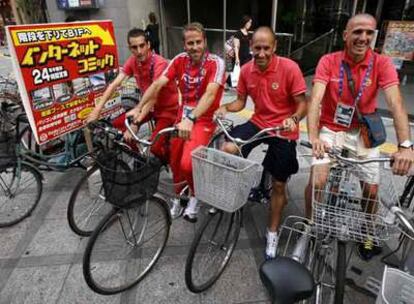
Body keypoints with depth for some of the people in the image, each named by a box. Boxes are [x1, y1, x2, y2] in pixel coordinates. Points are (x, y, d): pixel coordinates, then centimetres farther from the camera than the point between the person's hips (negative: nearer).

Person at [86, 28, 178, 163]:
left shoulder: (159, 63, -26)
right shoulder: (132, 61, -6)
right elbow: (114, 84, -10)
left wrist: (135, 123, -41)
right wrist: (97, 110, -19)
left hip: (168, 108, -7)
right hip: (149, 105, 7)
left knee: (155, 147, -24)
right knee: (117, 125, -3)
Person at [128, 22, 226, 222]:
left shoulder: (215, 63, -16)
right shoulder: (180, 60, -2)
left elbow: (210, 93, -31)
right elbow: (158, 84, -7)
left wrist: (190, 119, -45)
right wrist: (138, 108, -16)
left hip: (204, 119, -5)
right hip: (183, 117, 5)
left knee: (187, 164, -21)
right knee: (175, 162, 8)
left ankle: (195, 196, 11)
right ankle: (178, 197, 37)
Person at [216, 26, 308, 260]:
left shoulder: (289, 68, -17)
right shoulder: (246, 70, -4)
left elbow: (302, 104, -14)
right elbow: (241, 101, 6)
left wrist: (294, 119, -35)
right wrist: (225, 108, -15)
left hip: (284, 130, -3)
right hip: (258, 123, 4)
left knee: (279, 185, 6)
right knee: (228, 149, -25)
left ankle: (273, 233, 26)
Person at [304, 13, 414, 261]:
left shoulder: (382, 63, -9)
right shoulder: (329, 61, -11)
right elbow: (316, 99, -22)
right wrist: (314, 137, -37)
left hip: (363, 133, 2)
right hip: (331, 130, -1)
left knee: (371, 190, 3)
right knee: (317, 181, -18)